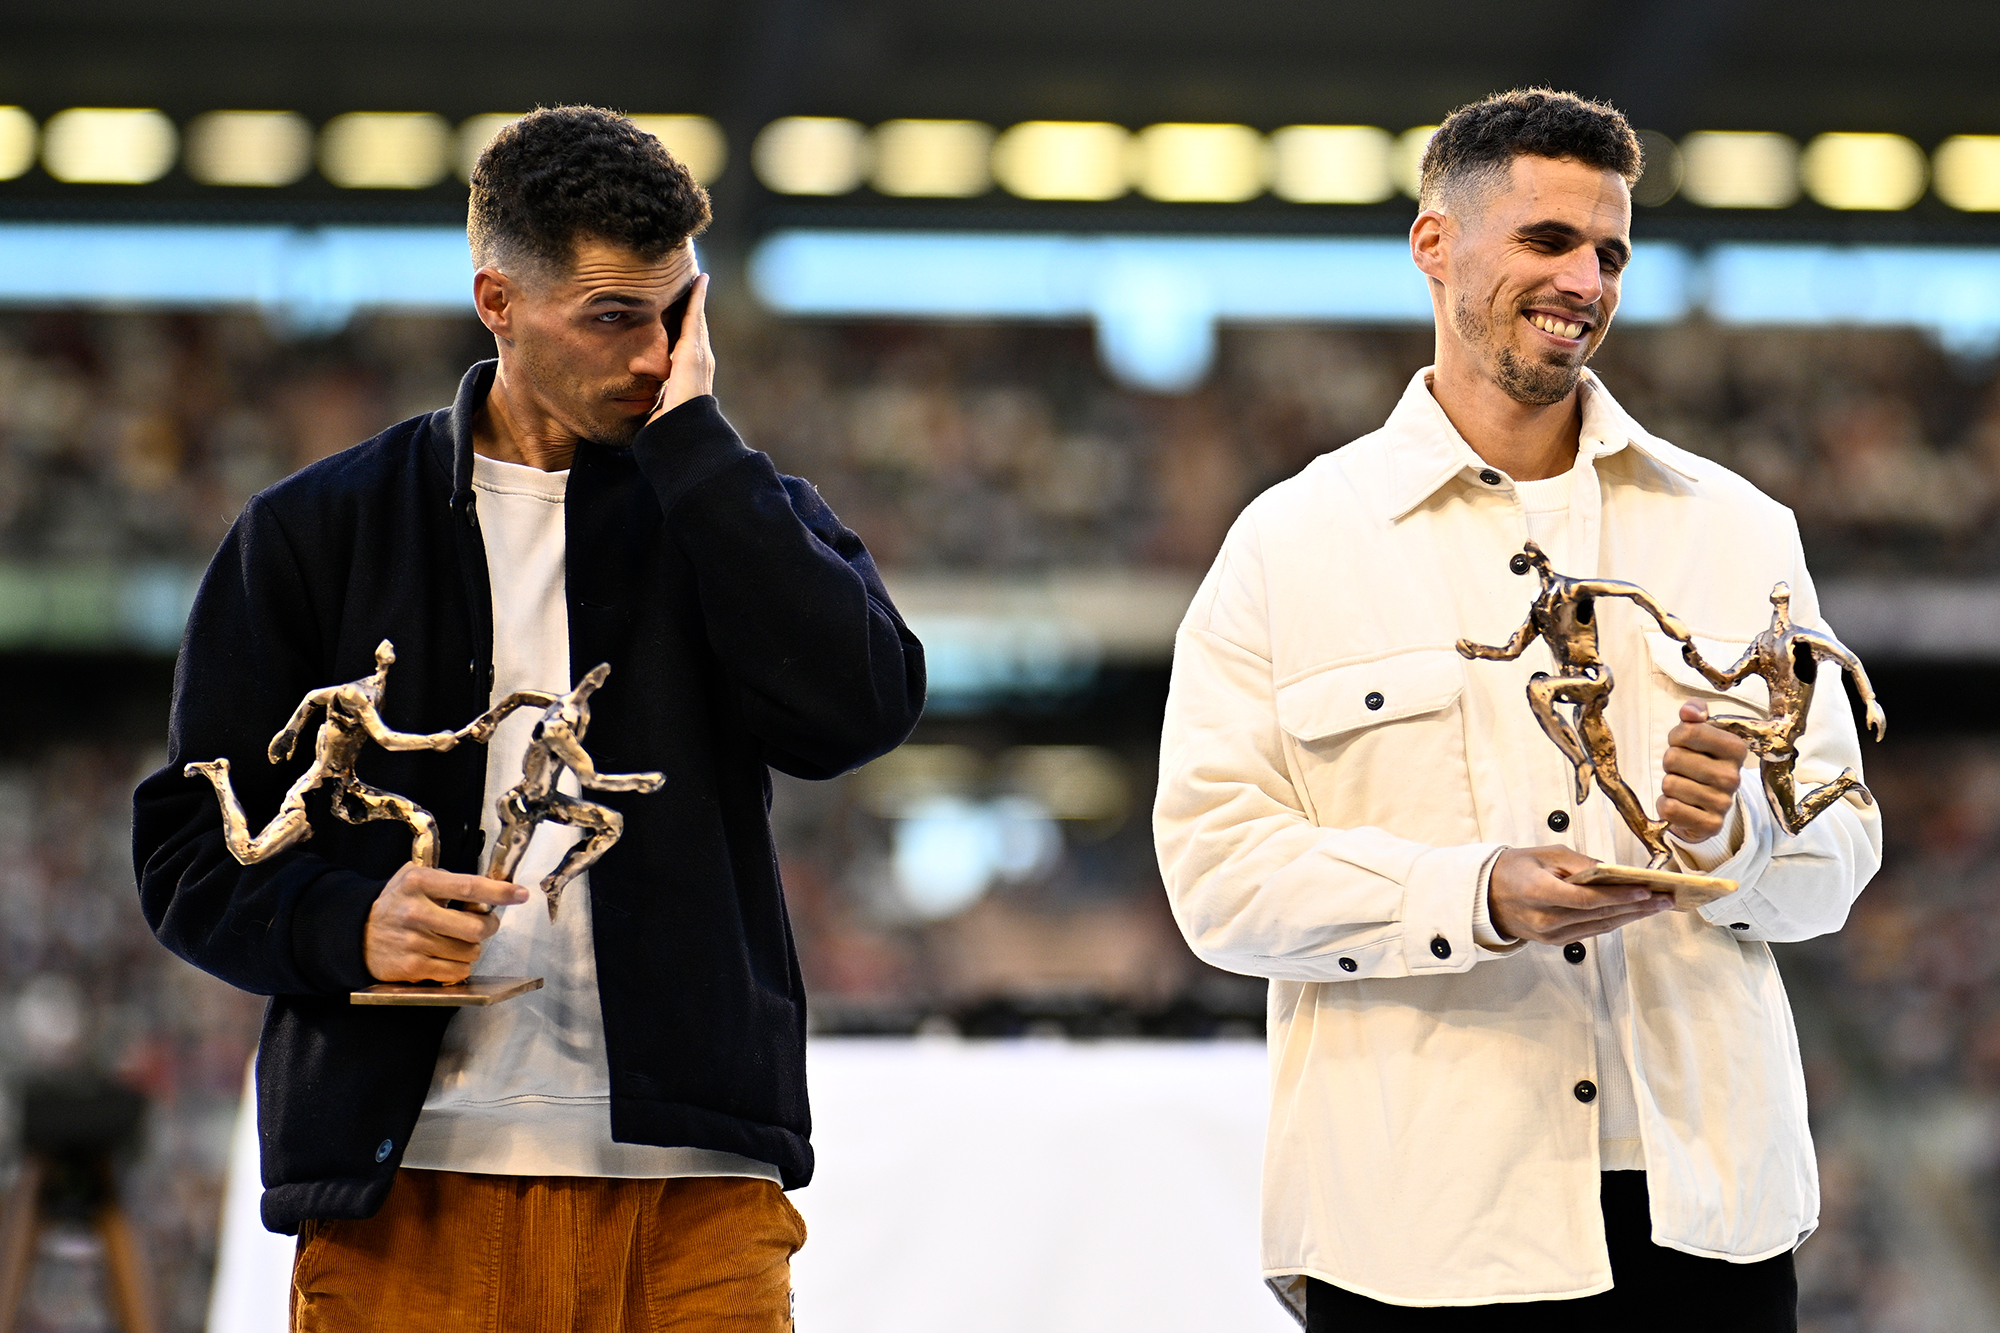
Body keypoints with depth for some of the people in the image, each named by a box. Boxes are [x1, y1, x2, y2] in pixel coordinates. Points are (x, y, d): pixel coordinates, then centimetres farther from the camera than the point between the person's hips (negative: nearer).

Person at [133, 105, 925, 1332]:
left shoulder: (726, 518, 12)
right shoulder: (319, 533, 10)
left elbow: (857, 707, -9)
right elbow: (191, 843, 9)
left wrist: (689, 436, -5)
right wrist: (346, 927, -12)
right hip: (408, 1196, 0)